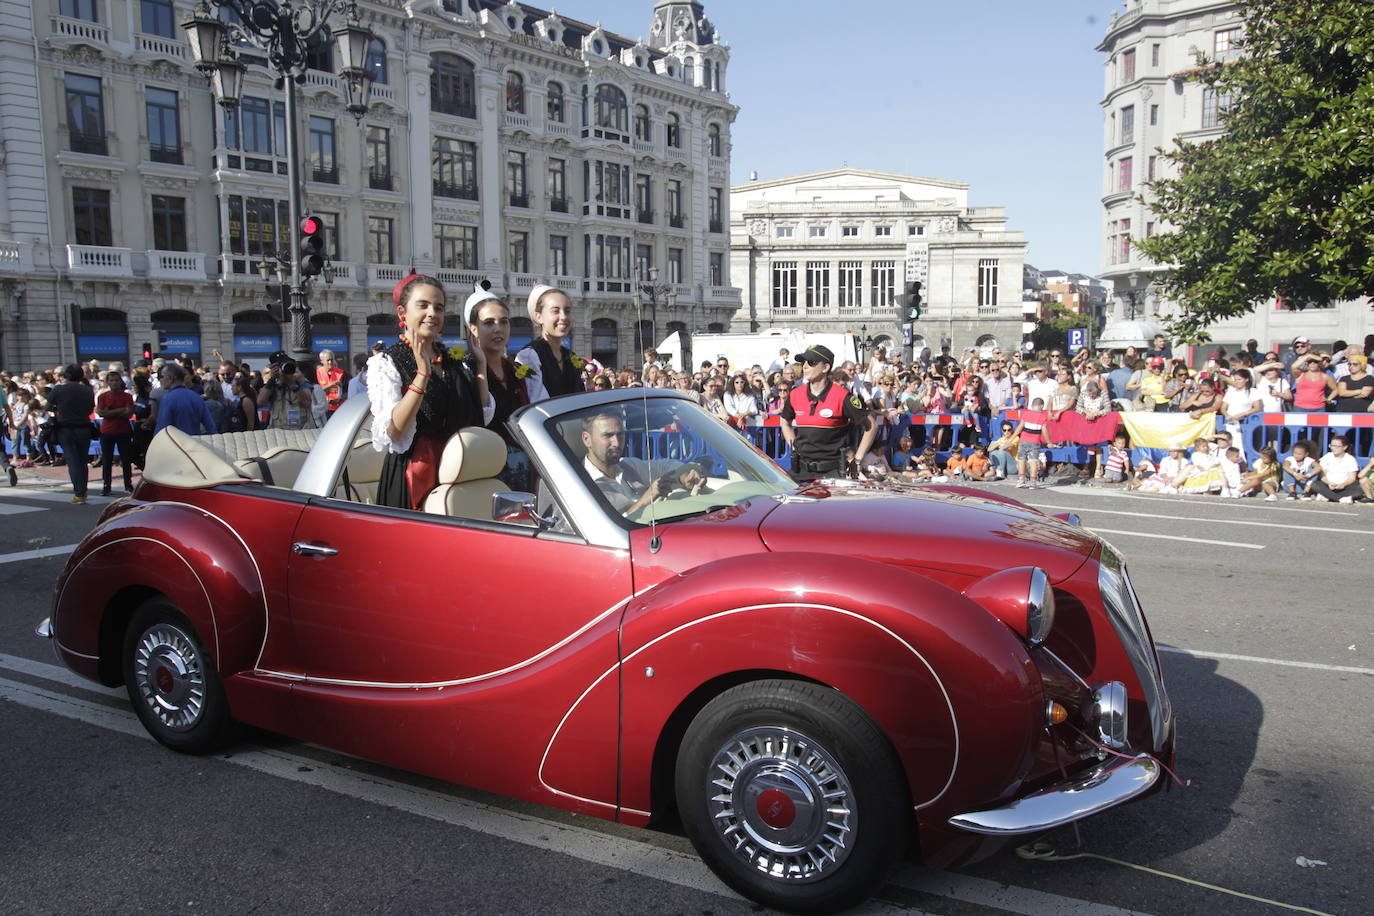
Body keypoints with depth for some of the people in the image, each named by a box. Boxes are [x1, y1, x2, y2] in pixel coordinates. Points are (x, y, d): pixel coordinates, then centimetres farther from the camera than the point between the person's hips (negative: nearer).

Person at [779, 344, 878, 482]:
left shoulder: (842, 397, -10)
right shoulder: (795, 395, 4)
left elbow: (871, 426, -2)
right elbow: (785, 423, 24)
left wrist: (857, 460, -3)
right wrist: (794, 448, 12)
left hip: (833, 470, -4)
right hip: (802, 470, 4)